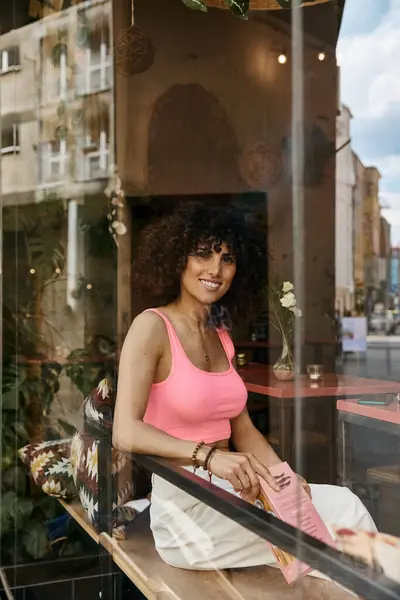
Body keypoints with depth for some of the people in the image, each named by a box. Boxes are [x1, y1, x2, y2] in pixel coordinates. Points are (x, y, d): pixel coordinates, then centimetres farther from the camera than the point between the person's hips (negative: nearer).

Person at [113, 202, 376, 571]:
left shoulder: (221, 335, 13)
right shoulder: (152, 326, -9)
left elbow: (242, 428, 10)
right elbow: (126, 433, -18)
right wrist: (208, 456, -30)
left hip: (231, 489, 6)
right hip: (184, 503, -6)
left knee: (346, 505, -12)